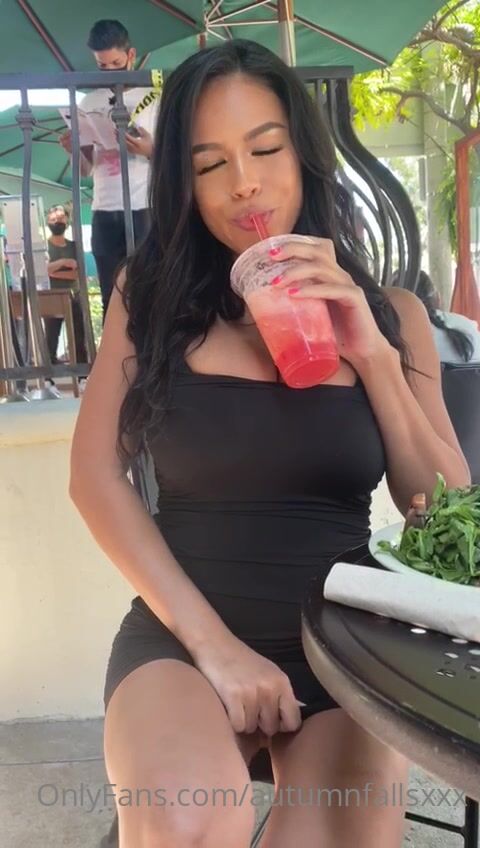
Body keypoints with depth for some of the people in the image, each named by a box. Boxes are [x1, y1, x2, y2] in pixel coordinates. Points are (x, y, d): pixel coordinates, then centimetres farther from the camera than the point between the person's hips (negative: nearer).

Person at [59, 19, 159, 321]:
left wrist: (149, 150, -19)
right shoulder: (89, 103, 15)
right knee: (112, 296, 5)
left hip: (145, 208, -3)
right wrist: (74, 150, -6)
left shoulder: (153, 96, 5)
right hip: (104, 213, 3)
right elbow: (87, 169, 15)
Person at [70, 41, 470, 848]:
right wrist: (212, 641, -13)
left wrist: (375, 358, -12)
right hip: (182, 633, -1)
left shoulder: (389, 312, 5)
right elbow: (96, 476, -5)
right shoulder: (152, 293, 2)